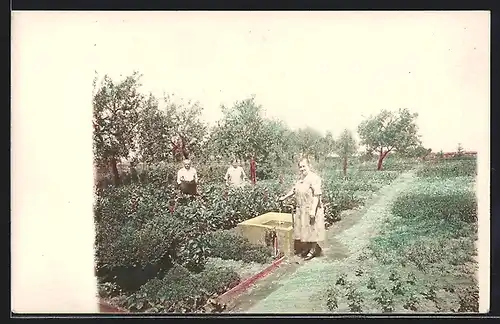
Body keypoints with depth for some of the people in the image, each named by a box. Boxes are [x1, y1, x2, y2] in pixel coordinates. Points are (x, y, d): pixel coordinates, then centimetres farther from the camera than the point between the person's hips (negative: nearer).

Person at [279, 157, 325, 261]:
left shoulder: (314, 178, -16)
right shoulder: (301, 178, 12)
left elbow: (317, 195, -21)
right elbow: (294, 190, 26)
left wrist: (313, 210, -25)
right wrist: (285, 197, 28)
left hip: (311, 209, -8)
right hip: (301, 209, 8)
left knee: (312, 230, 2)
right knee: (304, 229, 14)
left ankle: (313, 250, 15)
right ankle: (308, 248, 28)